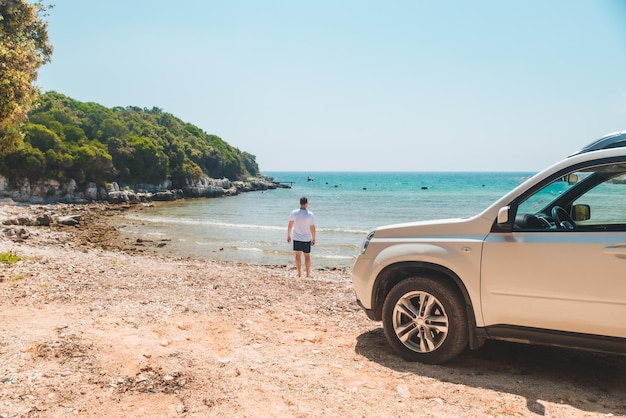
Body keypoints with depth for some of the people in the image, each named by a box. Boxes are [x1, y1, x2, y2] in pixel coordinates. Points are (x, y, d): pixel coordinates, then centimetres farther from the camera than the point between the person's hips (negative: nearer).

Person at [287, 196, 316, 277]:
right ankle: (308, 274, 13)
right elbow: (312, 228, -10)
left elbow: (290, 225, -1)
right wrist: (313, 239, 1)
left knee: (298, 255, 11)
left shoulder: (294, 213, -8)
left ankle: (299, 273, 15)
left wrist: (288, 235, 11)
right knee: (307, 256, 9)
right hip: (307, 239, -1)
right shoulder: (310, 214, -13)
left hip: (297, 238, 1)